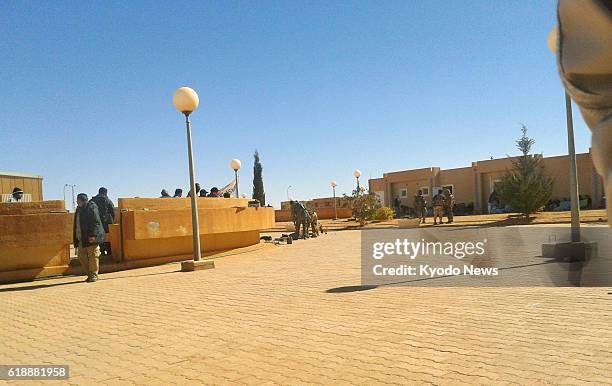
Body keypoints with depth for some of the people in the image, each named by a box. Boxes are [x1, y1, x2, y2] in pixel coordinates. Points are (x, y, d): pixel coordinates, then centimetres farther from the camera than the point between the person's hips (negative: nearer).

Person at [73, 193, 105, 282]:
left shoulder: (91, 207, -8)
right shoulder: (79, 210, 17)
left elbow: (96, 222, -16)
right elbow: (77, 224, 22)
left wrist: (93, 235, -23)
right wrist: (76, 238, 18)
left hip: (91, 237, -9)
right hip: (81, 238, 9)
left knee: (93, 255, -4)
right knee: (81, 255, 9)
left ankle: (94, 275, 3)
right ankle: (89, 274, 18)